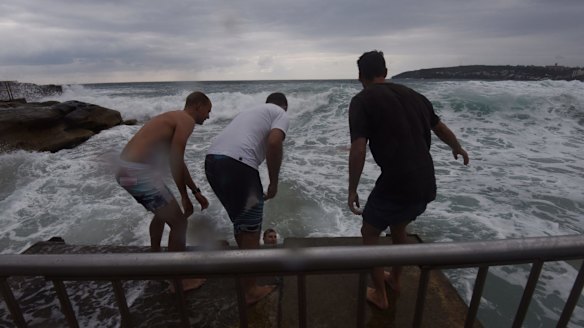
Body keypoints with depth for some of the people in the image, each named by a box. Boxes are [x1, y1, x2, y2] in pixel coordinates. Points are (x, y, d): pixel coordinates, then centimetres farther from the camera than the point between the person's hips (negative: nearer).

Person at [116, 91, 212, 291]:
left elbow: (177, 162, 25)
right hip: (138, 173, -10)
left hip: (127, 169, 10)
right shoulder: (186, 120, -9)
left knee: (163, 212, 29)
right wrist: (184, 196, -7)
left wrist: (196, 192, 26)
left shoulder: (174, 118, 21)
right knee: (179, 222, 1)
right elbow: (175, 161, -18)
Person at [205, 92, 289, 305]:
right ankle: (250, 290, 21)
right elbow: (274, 143, -12)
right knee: (250, 228, 7)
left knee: (240, 222, 26)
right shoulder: (281, 115, 11)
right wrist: (274, 182, -1)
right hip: (236, 163, -8)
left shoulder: (251, 111, 34)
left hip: (212, 160, 8)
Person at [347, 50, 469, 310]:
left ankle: (379, 295, 31)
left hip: (395, 184, -6)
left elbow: (358, 150, -16)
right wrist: (458, 149, 44)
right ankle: (394, 279, 50)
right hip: (426, 184, 7)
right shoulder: (412, 95, 13)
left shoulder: (362, 100, -6)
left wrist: (352, 190, -6)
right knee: (398, 227, 30)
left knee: (370, 233, 18)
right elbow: (440, 127, 26)